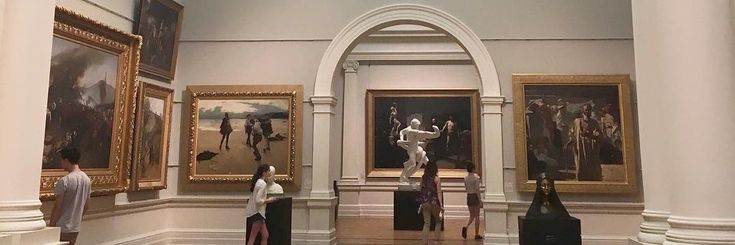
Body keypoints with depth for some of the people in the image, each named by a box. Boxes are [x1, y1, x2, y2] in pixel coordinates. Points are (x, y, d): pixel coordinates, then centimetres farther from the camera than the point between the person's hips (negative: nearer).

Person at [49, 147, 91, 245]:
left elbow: (57, 206, -15)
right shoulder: (87, 179, 3)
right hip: (75, 227, 6)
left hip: (62, 227, -6)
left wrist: (51, 224, -5)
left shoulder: (64, 181, -18)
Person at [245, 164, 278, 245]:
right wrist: (269, 200, -12)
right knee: (252, 237, -3)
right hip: (257, 212, -10)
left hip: (258, 212, 10)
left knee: (265, 235, 10)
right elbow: (258, 200, -23)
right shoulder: (263, 184, -17)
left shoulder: (258, 182, 11)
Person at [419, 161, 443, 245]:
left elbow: (421, 190, 8)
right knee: (438, 221, 18)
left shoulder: (423, 178, 4)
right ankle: (437, 238, 11)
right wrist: (441, 205, -11)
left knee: (426, 223, 9)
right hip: (434, 203, -3)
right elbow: (438, 192, -11)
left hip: (424, 203, 3)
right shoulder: (437, 179, -7)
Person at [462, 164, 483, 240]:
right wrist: (480, 201, -13)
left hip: (469, 197, 5)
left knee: (472, 216, 14)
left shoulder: (465, 178, 5)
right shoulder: (476, 177, -11)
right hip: (475, 196, -5)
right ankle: (477, 234, 9)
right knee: (477, 216, 6)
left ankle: (466, 227, -12)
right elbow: (477, 190, -15)